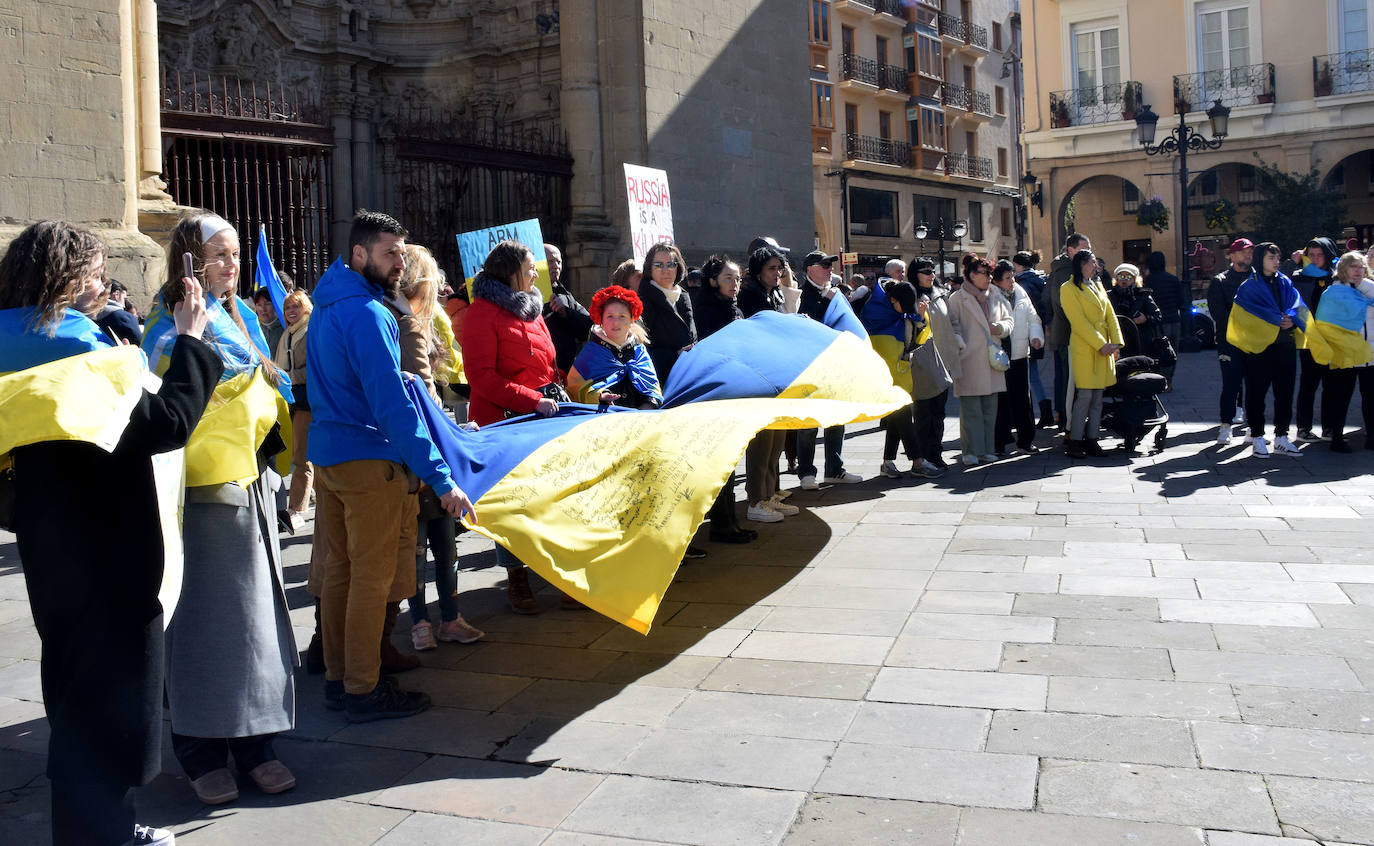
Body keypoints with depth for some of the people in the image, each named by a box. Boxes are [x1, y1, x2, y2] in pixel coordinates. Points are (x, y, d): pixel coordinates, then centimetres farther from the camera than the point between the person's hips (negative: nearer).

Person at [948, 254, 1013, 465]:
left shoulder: (995, 298, 17)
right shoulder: (958, 298, -1)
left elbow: (1008, 319, 21)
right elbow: (952, 326, -4)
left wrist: (1000, 328, 0)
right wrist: (960, 346, -15)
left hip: (992, 359, 6)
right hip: (969, 361, -6)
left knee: (990, 408, 8)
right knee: (971, 409, -5)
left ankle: (986, 450, 16)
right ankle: (971, 451, 2)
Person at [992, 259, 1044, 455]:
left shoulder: (1021, 294, 13)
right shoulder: (990, 297, -6)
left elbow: (1033, 318, 17)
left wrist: (1036, 336, 2)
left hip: (1020, 353, 5)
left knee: (1022, 398, 8)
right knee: (1000, 400, -1)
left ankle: (1026, 440, 17)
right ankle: (1000, 442, 8)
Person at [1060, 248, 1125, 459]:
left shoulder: (1097, 286, 19)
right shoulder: (1069, 289, -4)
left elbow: (1110, 315, 14)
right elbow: (1079, 322, -12)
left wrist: (1116, 342, 0)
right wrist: (1100, 344, -15)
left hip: (1104, 348, 7)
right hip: (1084, 348, -7)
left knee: (1098, 396, 6)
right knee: (1085, 396, -9)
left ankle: (1091, 440, 11)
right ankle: (1074, 441, -2)